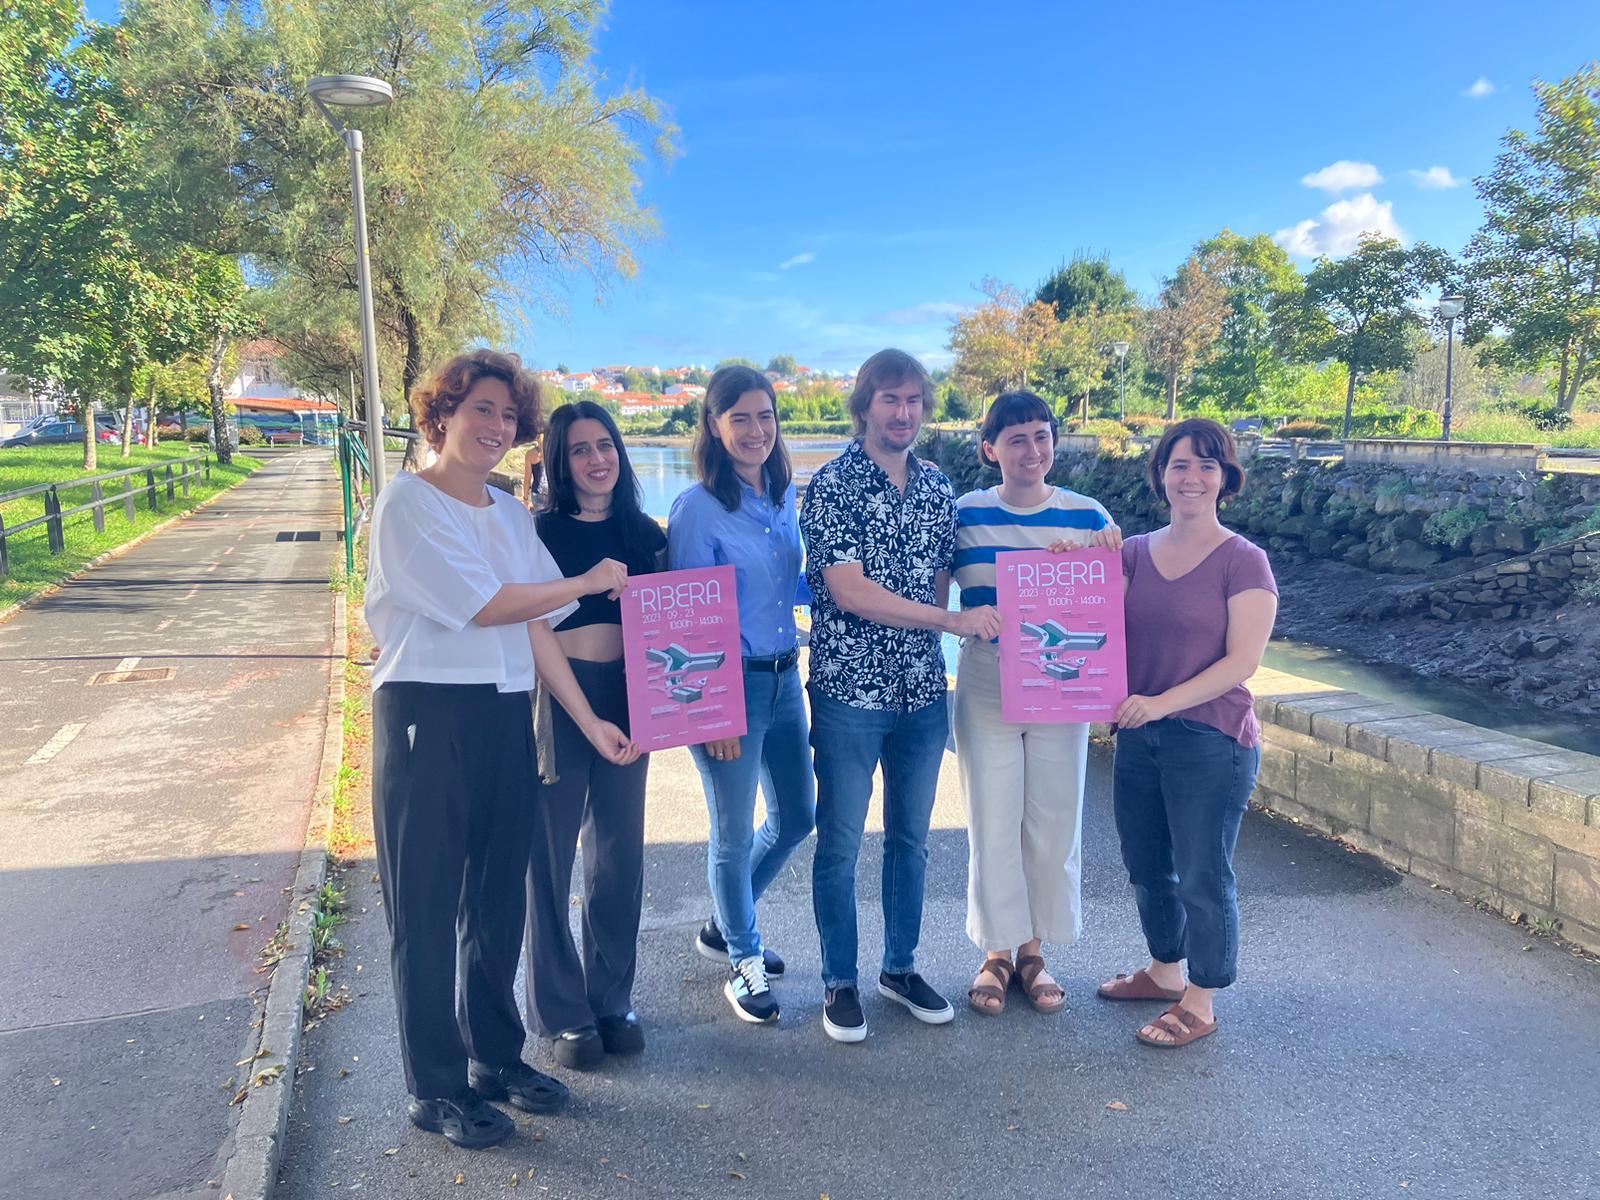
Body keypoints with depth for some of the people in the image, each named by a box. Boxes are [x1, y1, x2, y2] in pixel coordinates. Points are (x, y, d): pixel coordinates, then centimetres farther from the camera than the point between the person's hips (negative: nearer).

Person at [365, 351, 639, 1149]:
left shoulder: (511, 513, 11)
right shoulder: (408, 501, -8)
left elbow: (537, 628, 9)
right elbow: (484, 605, -15)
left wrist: (589, 720, 5)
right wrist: (589, 581, -5)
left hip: (506, 716, 6)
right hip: (427, 715, -6)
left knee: (498, 897, 15)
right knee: (428, 905, 4)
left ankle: (495, 1056, 31)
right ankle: (435, 1088, 18)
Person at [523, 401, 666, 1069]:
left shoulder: (645, 533, 8)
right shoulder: (540, 533, -4)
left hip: (624, 700, 4)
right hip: (554, 701, -4)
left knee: (619, 852, 11)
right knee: (550, 856, 3)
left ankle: (612, 998, 27)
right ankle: (560, 1010, 18)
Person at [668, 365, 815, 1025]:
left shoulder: (785, 495, 7)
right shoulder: (696, 508, -12)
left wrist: (792, 662, 9)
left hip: (786, 677, 7)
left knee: (796, 815, 16)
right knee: (735, 833, 5)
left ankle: (722, 925, 39)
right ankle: (743, 963, 27)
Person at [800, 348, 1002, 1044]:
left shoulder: (938, 490, 9)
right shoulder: (833, 486, -8)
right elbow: (848, 591, -17)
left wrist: (936, 667, 6)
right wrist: (953, 620, -18)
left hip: (923, 692, 5)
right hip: (850, 692, -5)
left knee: (911, 838, 15)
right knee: (841, 843, 6)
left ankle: (900, 968, 32)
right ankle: (840, 982, 22)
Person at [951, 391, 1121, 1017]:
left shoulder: (1087, 517, 0)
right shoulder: (964, 515, -2)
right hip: (985, 695, -1)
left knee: (1052, 826, 9)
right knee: (992, 825, 7)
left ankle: (1034, 950, 28)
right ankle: (997, 952, 25)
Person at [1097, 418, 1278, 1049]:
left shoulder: (1243, 561, -8)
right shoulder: (1135, 552, 7)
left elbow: (1241, 661, -14)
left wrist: (1162, 702, -22)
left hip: (1211, 741, -5)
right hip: (1138, 736, 6)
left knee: (1202, 874, 6)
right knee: (1147, 867, 18)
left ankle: (1199, 1003, 23)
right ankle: (1164, 971, 41)